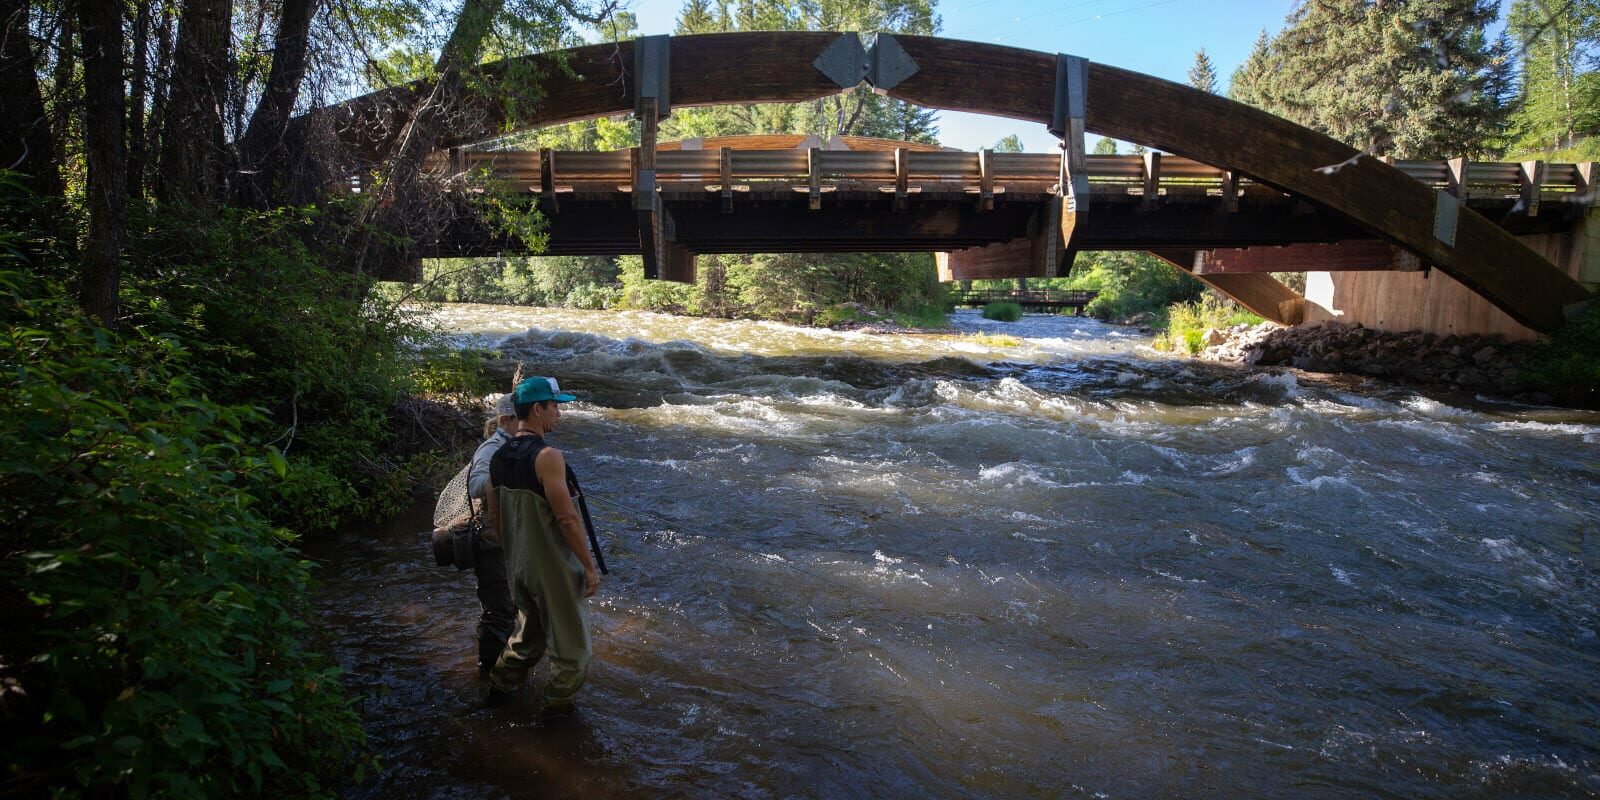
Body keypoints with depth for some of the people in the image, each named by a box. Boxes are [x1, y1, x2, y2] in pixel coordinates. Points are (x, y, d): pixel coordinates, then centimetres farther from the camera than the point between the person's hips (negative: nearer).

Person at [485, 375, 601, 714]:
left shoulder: (498, 457, 3)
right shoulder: (547, 456, -22)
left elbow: (494, 517, 10)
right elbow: (567, 518, -23)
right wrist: (590, 566, -16)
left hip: (518, 565, 8)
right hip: (554, 568, -8)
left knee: (529, 628, 28)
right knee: (570, 639, 11)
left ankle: (501, 685, 37)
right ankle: (558, 704, 21)